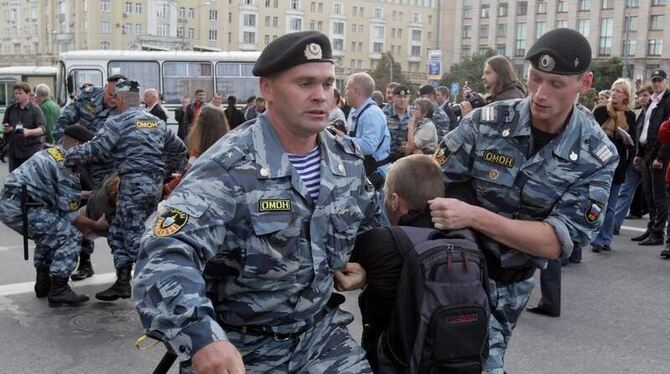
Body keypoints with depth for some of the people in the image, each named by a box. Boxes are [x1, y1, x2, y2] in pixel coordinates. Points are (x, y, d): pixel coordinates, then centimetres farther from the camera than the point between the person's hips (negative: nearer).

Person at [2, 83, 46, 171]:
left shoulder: (35, 110, -4)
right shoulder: (10, 109, 11)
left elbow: (42, 129, -15)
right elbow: (4, 127, 20)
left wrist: (29, 132, -34)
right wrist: (6, 129, -4)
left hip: (32, 151, -5)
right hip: (13, 151, 5)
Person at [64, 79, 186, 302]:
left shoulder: (118, 122, -5)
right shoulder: (157, 122, 16)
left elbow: (96, 149, -12)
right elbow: (177, 146, 25)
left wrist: (70, 157, -1)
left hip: (134, 184, -8)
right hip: (155, 184, 8)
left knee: (134, 236, -6)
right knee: (118, 232, 17)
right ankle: (122, 282, 18)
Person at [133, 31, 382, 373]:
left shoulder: (348, 160, 0)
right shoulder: (229, 168, -21)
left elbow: (370, 227, 21)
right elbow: (165, 255, -33)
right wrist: (202, 337, -46)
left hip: (321, 333, 5)